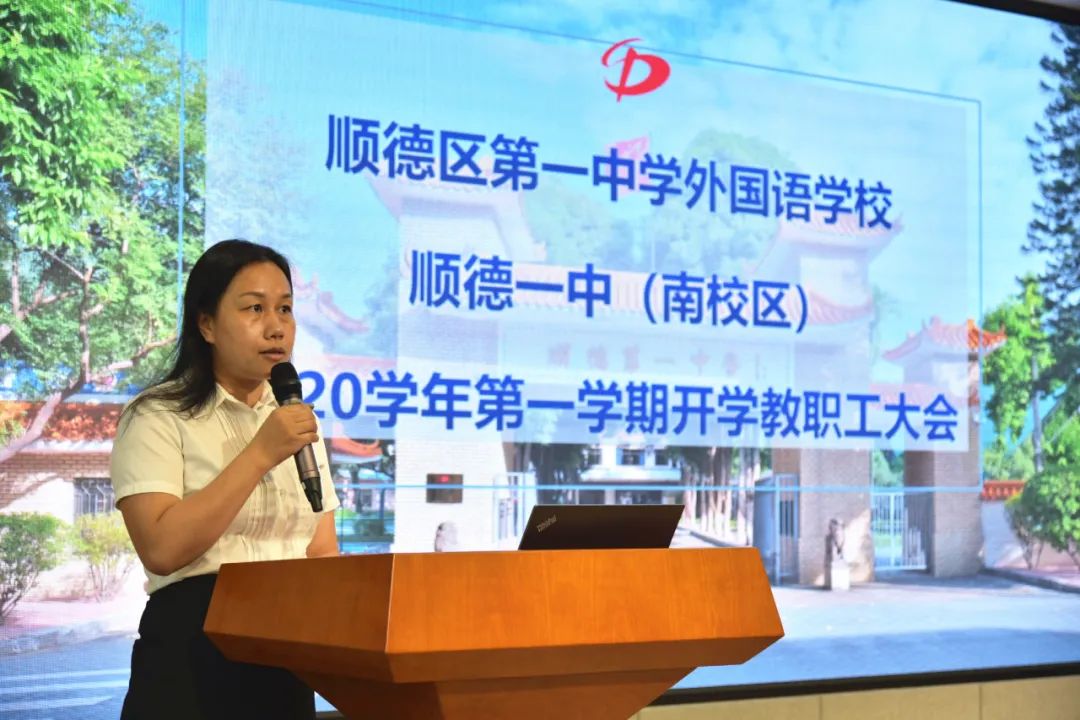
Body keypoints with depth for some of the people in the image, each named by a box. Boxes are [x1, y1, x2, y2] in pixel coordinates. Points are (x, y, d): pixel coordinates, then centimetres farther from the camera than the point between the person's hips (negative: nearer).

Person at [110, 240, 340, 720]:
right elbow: (162, 548, -19)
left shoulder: (297, 419, 13)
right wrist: (259, 455, -20)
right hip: (192, 652, -5)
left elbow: (323, 552, 14)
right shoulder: (157, 418, -6)